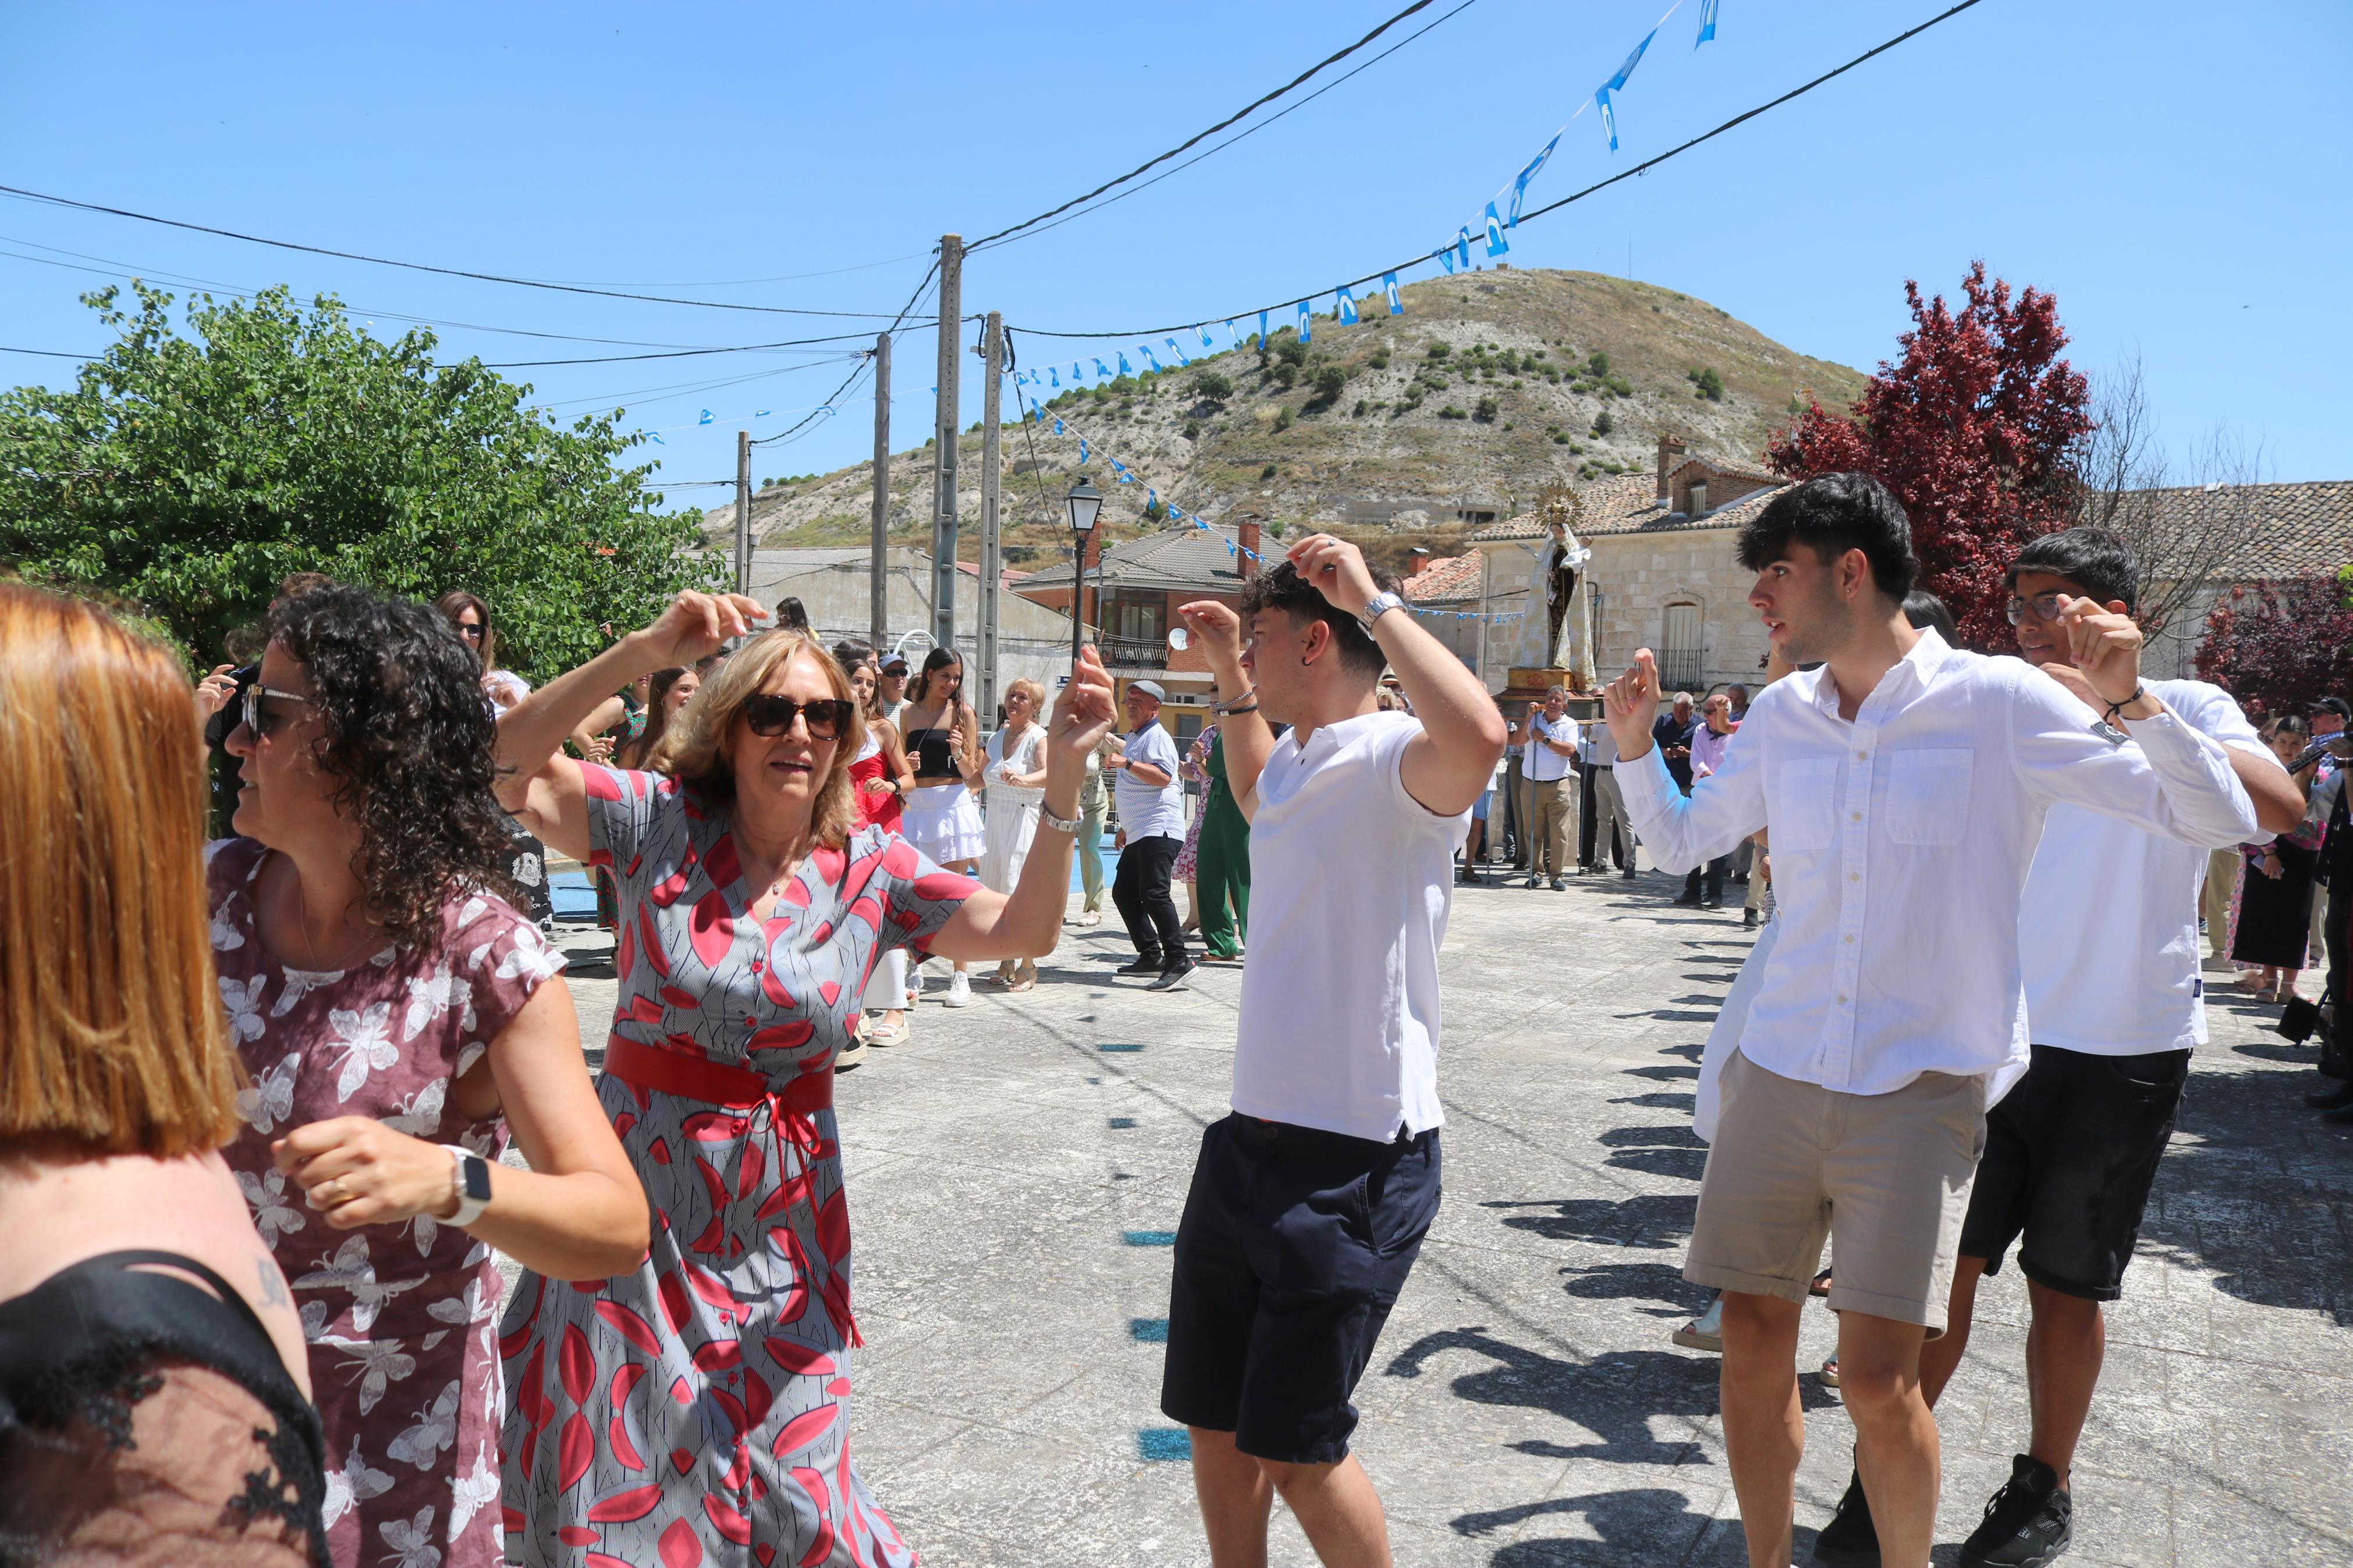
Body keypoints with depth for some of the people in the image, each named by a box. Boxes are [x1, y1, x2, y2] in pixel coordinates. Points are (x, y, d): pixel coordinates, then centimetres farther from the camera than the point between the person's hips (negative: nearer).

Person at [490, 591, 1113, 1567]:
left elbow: (1022, 928, -13)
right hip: (641, 1205, -1)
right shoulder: (662, 824, -6)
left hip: (781, 1224, 1)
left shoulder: (870, 871, -2)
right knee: (613, 1485, 11)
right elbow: (511, 766, -19)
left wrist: (1063, 776, -26)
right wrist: (646, 651, -29)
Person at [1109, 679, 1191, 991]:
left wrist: (1127, 763, -31)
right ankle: (1151, 957, 17)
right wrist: (1126, 828, 32)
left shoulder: (1157, 737, -8)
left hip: (1159, 830, -11)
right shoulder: (1132, 738, 23)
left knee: (1154, 893, -19)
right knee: (1123, 892, 11)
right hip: (1139, 834, 11)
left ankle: (1178, 962, -19)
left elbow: (1163, 776, -25)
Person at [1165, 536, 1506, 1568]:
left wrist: (1374, 600, -28)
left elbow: (1477, 736, -40)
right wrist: (1231, 681, 27)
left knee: (1293, 1449, 4)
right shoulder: (1295, 764, 11)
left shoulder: (1391, 757, -16)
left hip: (1356, 1163, -8)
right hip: (1251, 1138, 9)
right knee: (1214, 1425, 18)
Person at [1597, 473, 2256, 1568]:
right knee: (1752, 1343, 9)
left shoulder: (2000, 703, -7)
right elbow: (1680, 844, 20)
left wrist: (2127, 700, -22)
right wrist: (1634, 741, 4)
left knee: (1876, 1377, -6)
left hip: (1920, 1089, -4)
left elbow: (2219, 823, -5)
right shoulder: (1781, 717, 6)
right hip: (1777, 1074, 4)